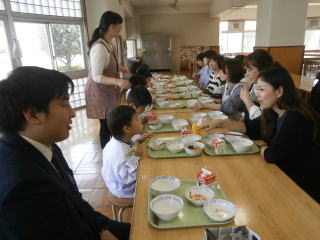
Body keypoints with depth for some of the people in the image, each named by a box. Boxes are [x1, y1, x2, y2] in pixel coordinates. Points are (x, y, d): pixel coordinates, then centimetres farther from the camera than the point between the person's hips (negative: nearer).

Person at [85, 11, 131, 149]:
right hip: (100, 92, -9)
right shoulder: (99, 47, -25)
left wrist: (119, 69, 24)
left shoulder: (109, 44, 3)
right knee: (106, 124, 1)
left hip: (108, 90, 9)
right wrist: (117, 81, -39)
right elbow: (96, 77, -26)